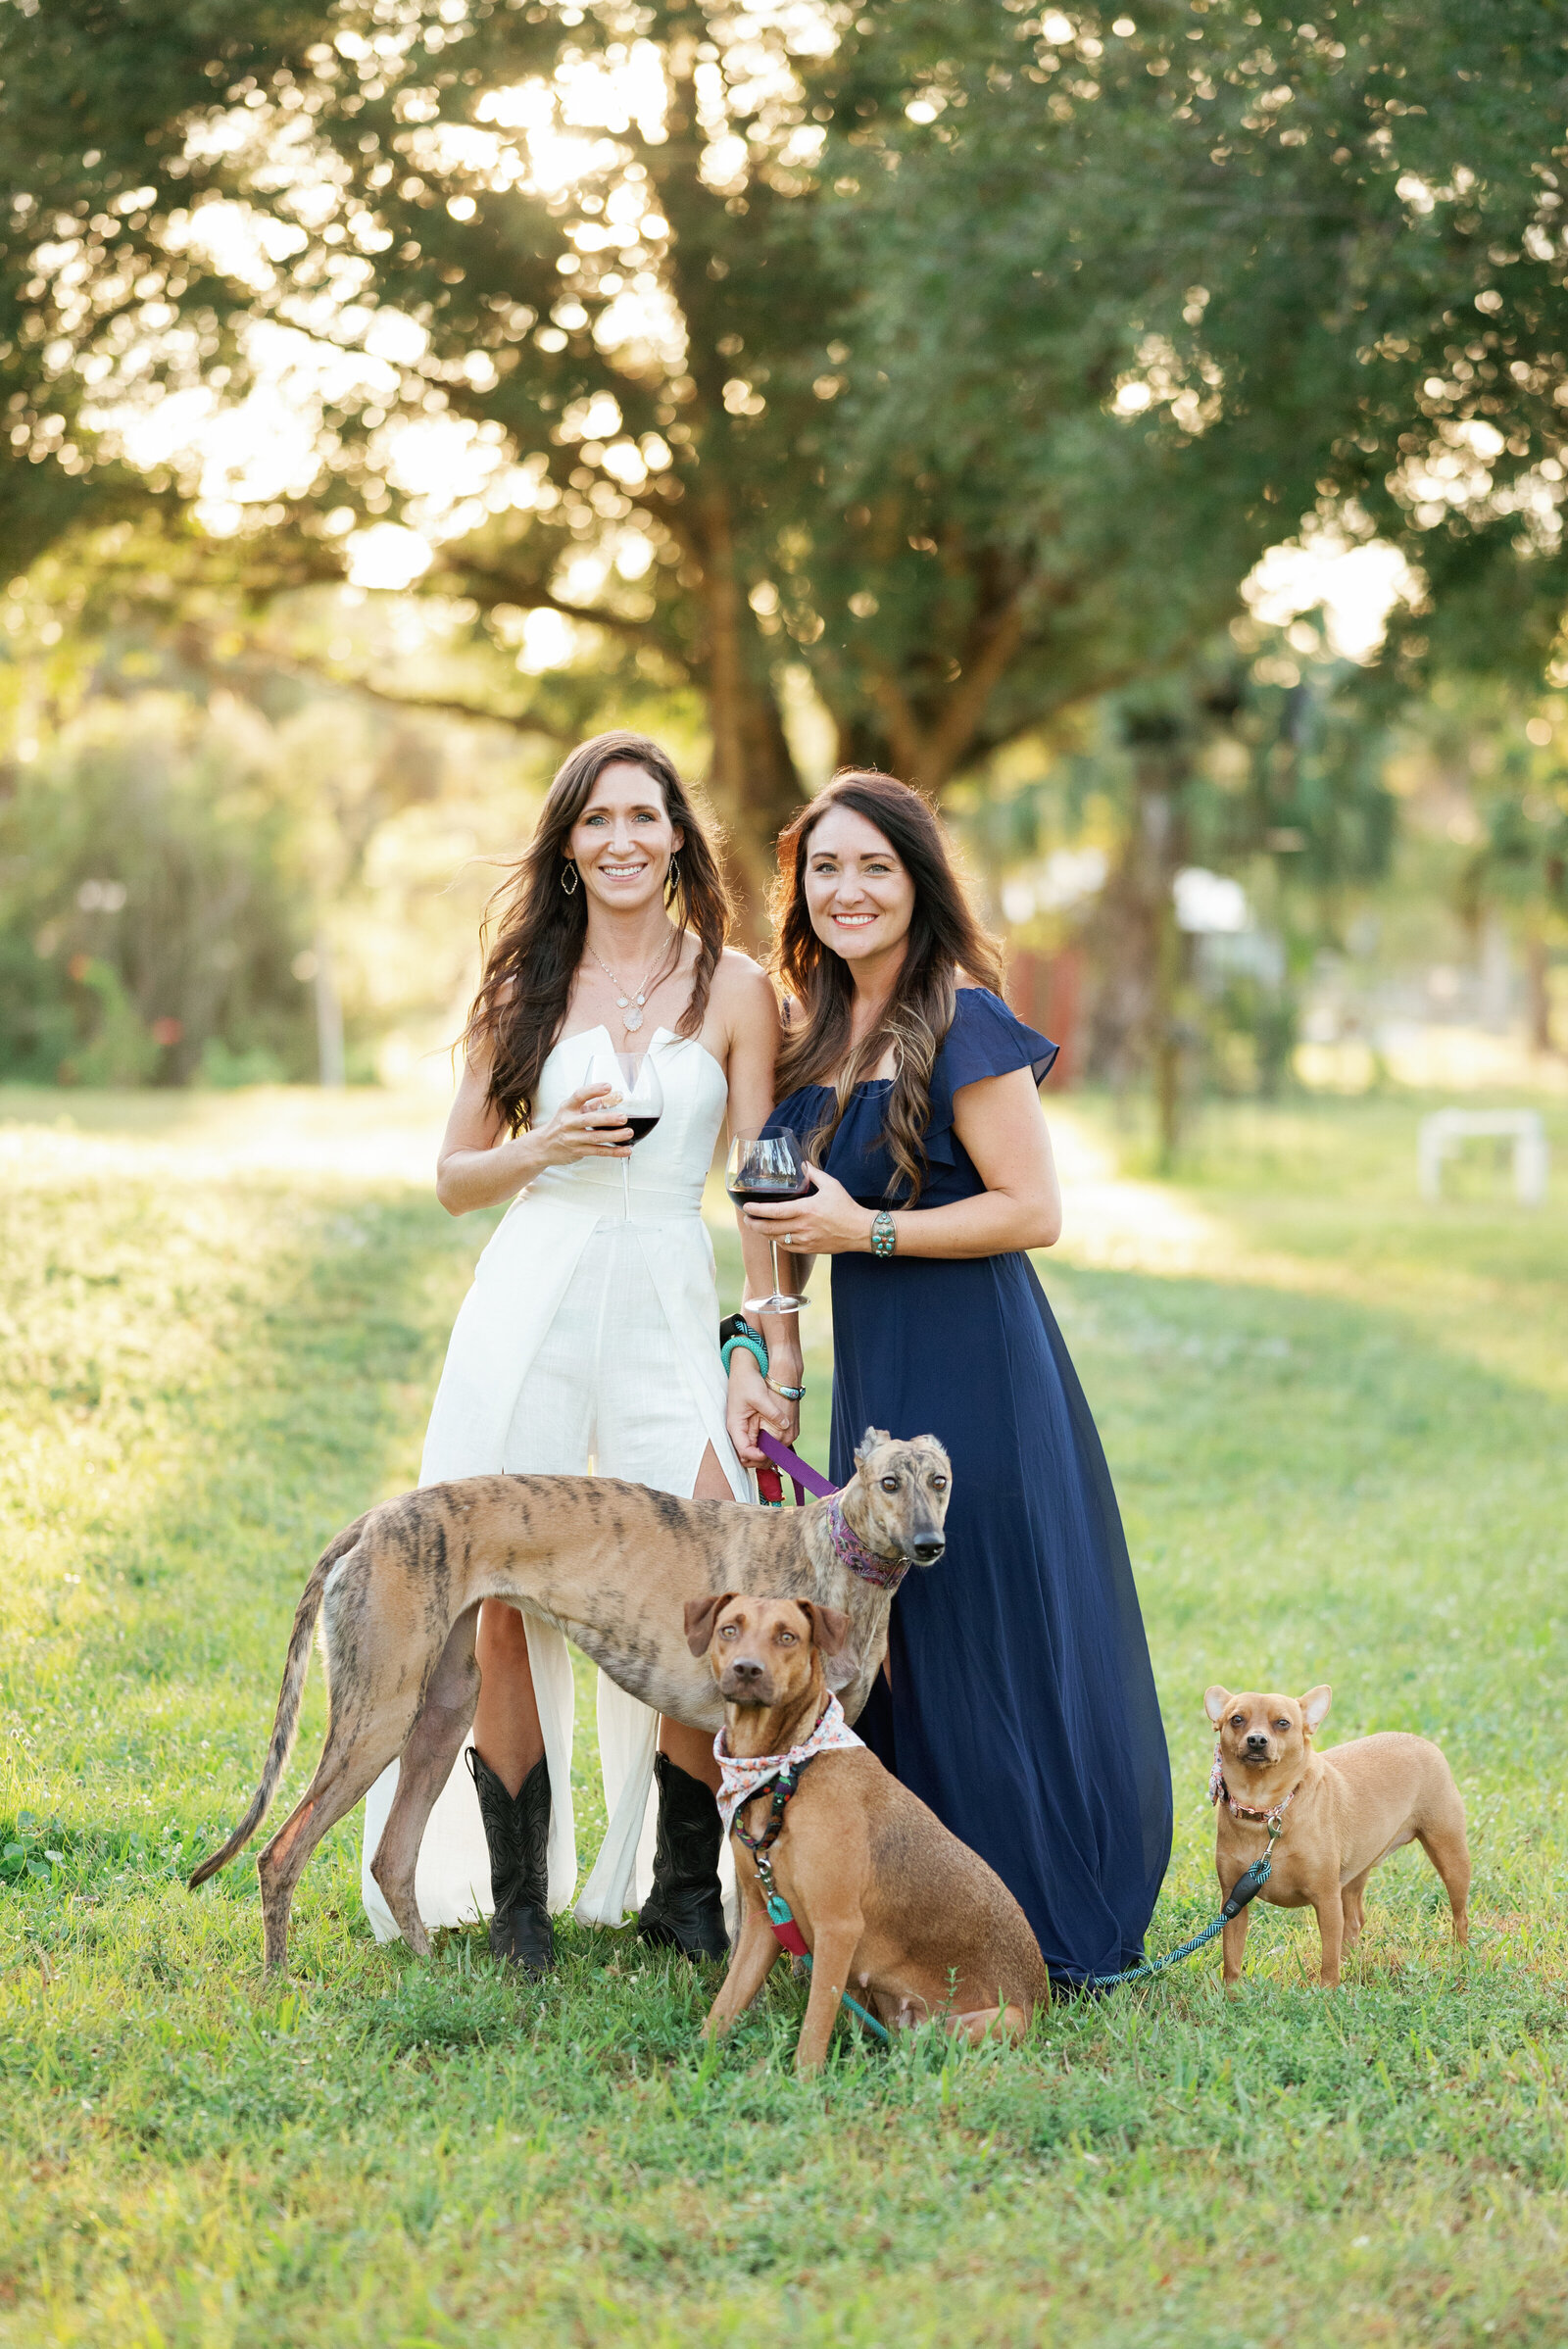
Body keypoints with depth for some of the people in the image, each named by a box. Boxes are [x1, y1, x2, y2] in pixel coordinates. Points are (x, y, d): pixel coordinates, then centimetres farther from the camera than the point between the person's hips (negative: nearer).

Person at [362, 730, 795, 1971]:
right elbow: (455, 1177, 12)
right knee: (499, 1605, -3)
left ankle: (684, 1890, 8)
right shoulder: (526, 985, 10)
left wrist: (772, 1355, -3)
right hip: (529, 1301, 1)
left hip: (669, 1309, -1)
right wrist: (545, 1147, -8)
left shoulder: (735, 988, 6)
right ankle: (517, 1893, 11)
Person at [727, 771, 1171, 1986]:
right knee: (890, 1643, 11)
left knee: (986, 1642, -4)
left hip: (975, 1369, -8)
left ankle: (1038, 1929, 7)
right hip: (873, 1372, 8)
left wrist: (867, 1231, -18)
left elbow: (1035, 1211, -16)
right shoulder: (819, 1033, 12)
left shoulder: (963, 1024, -12)